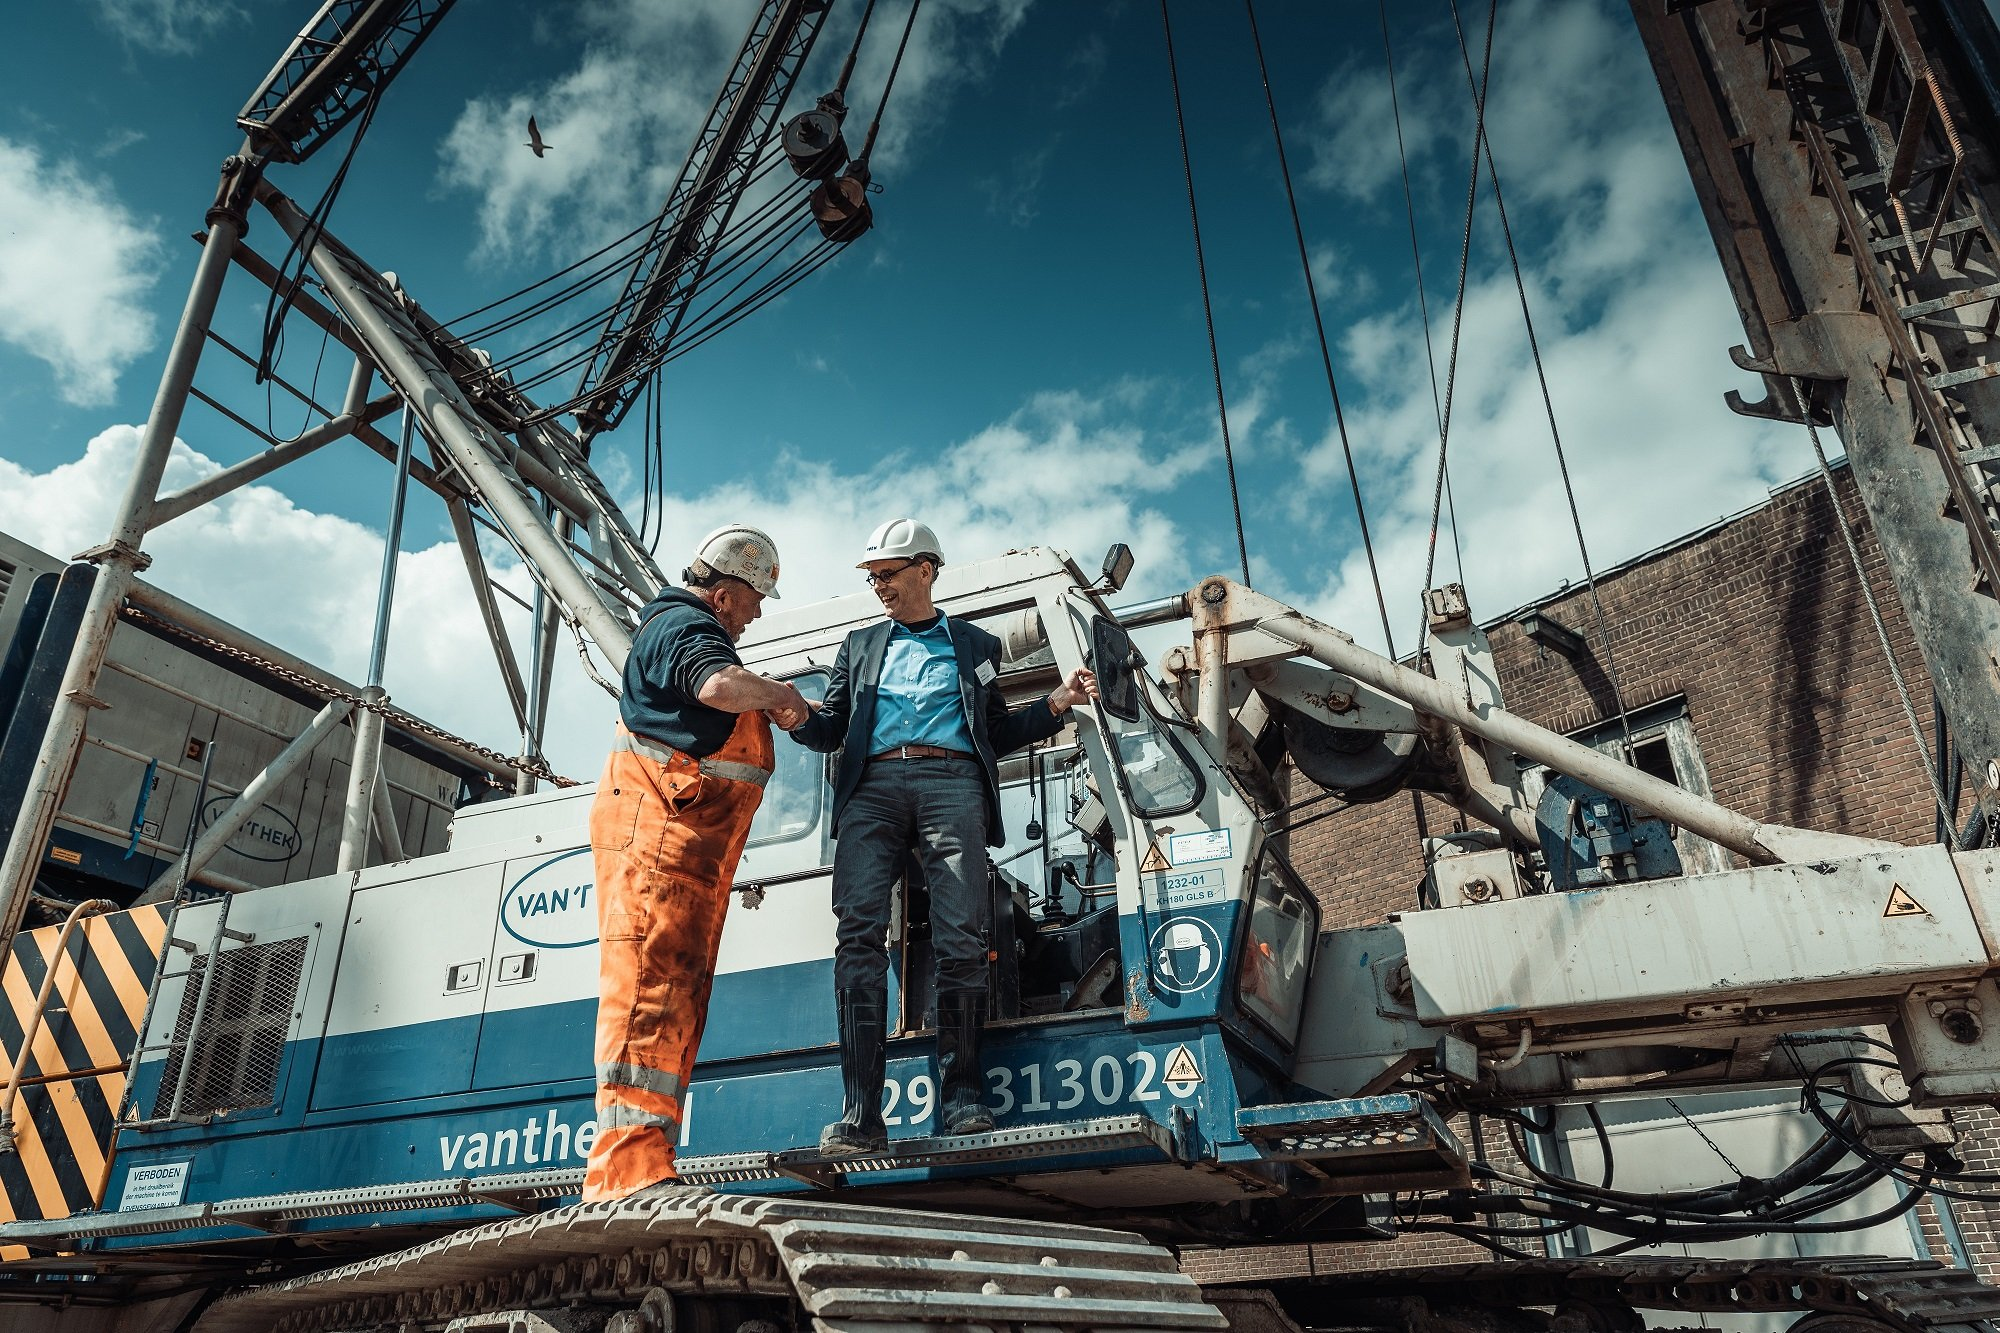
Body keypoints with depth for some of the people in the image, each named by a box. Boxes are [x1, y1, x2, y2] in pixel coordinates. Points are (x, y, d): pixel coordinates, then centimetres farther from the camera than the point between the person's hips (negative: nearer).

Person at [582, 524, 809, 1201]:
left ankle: (635, 1165, 9)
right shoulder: (684, 625, -8)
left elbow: (713, 713, 37)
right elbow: (720, 686, -29)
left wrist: (768, 710, 19)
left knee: (679, 987, 7)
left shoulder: (687, 628, 26)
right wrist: (780, 693, -10)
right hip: (657, 822, -11)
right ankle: (629, 1163, -21)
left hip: (691, 840, 11)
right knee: (649, 978, -17)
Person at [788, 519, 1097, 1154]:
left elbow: (997, 733, 24)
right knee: (858, 934, -16)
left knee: (961, 939, -14)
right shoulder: (860, 646, 28)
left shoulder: (975, 645, 24)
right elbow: (829, 728, 22)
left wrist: (1055, 704, 9)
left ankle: (962, 1097, -4)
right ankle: (860, 1113, -19)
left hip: (951, 784, -1)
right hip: (873, 786, 1)